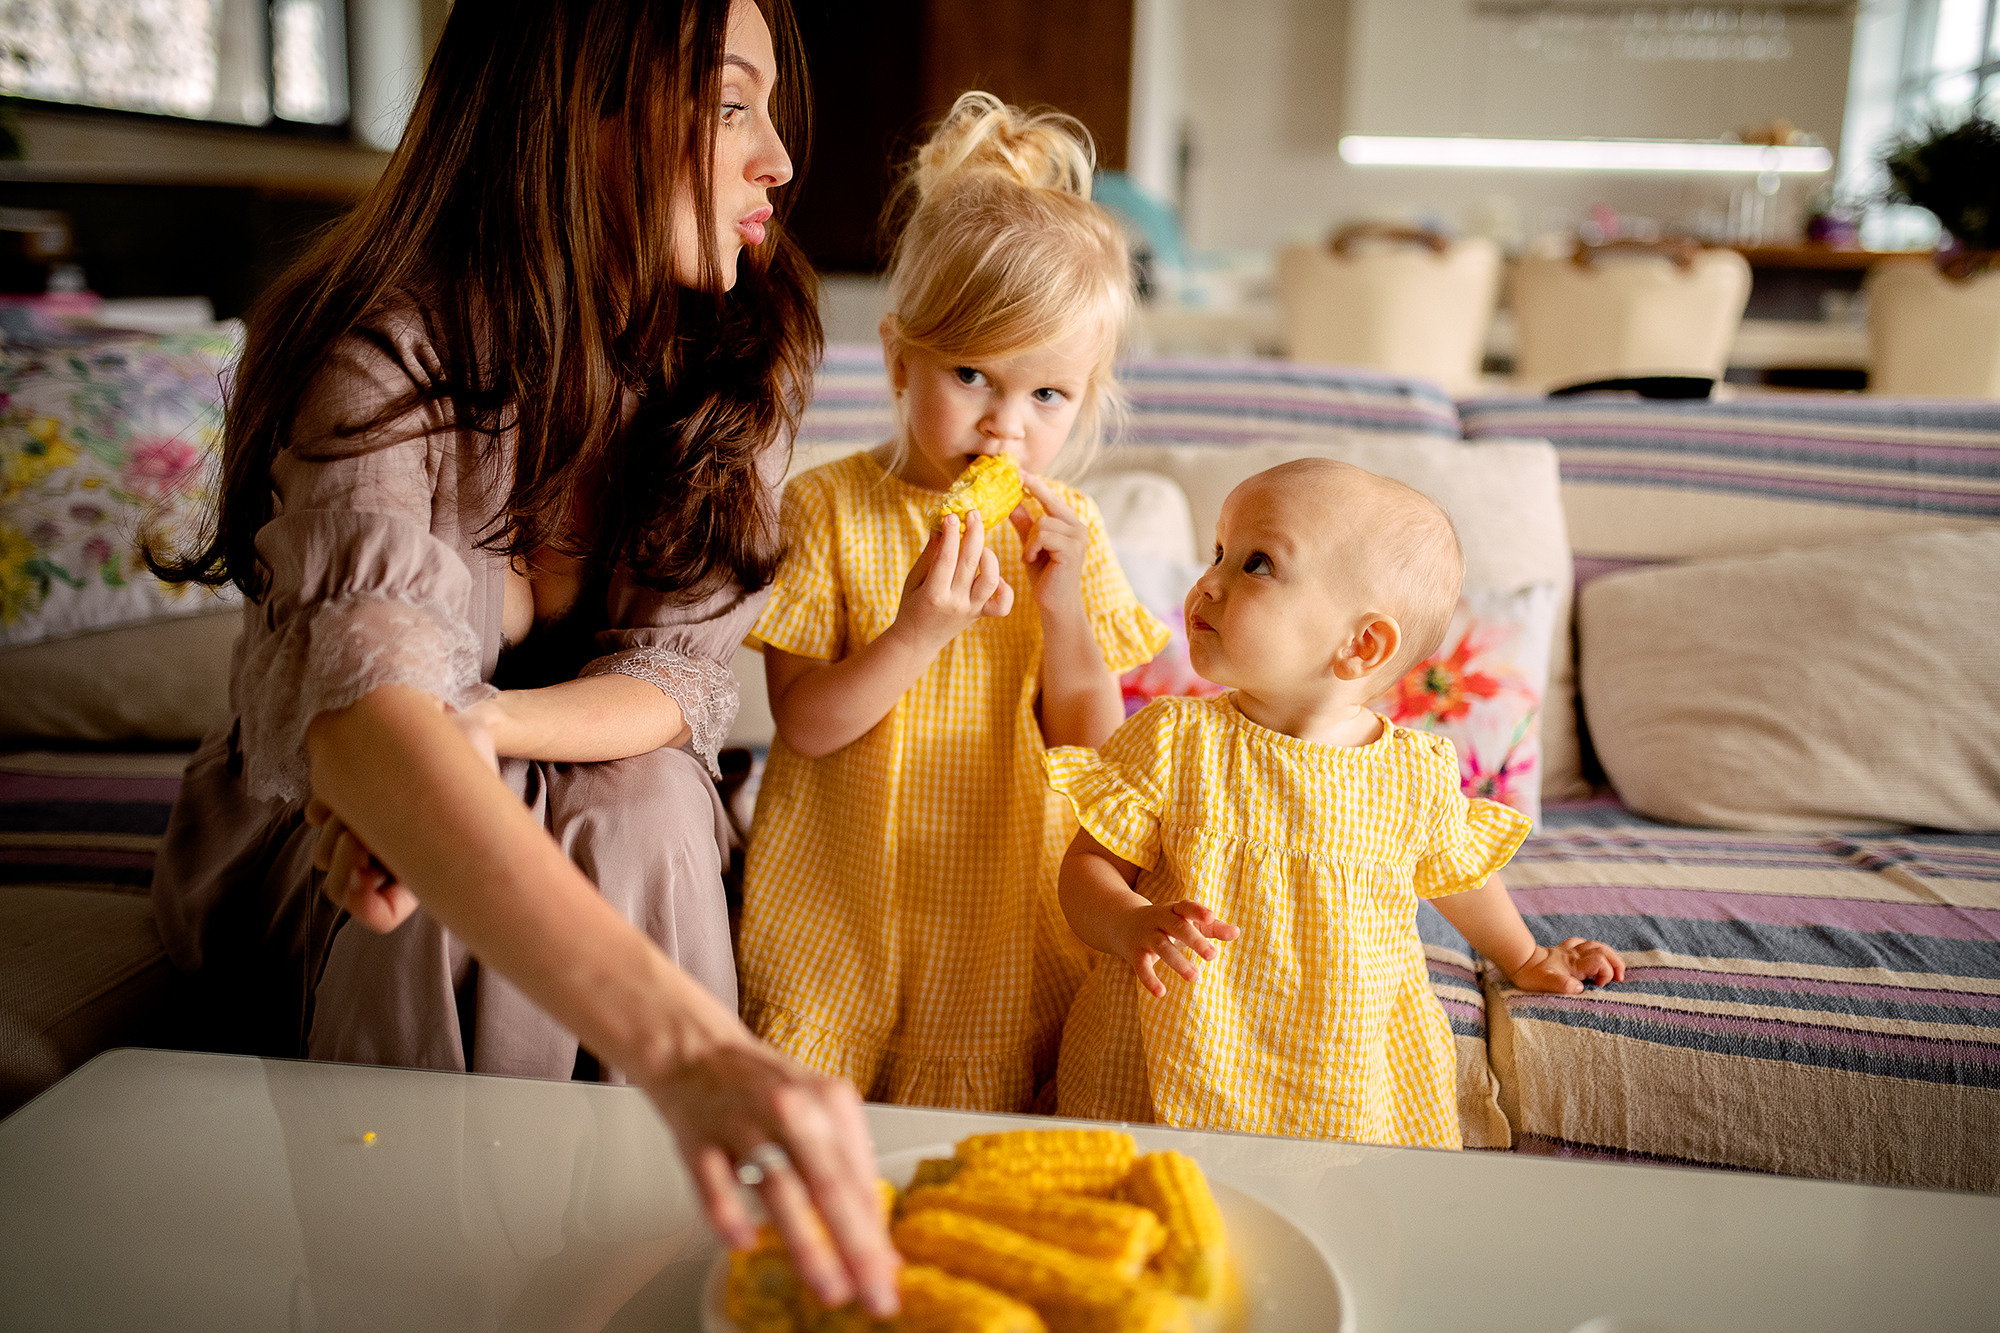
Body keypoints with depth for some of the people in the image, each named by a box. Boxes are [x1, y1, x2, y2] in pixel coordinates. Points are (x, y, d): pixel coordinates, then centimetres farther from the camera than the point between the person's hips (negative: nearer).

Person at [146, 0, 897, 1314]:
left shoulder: (745, 349, -13)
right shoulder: (388, 356, -28)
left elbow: (680, 677, -14)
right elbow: (365, 699, -47)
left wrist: (480, 725, -38)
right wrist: (685, 1041, -62)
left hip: (604, 795, 3)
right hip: (320, 842, -2)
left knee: (647, 818, -28)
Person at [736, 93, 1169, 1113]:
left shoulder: (1065, 533, -1)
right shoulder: (828, 510, -9)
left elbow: (1094, 745, -3)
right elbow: (806, 724, -12)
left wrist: (1063, 607, -18)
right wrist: (921, 632, -27)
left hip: (1003, 914, 2)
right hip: (843, 909, -1)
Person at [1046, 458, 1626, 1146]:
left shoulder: (1418, 776, -5)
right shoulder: (1174, 740, -10)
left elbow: (1456, 874, 16)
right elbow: (1090, 865, -7)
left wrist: (1523, 959, 32)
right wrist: (1131, 925, -29)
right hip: (1177, 1069, -1)